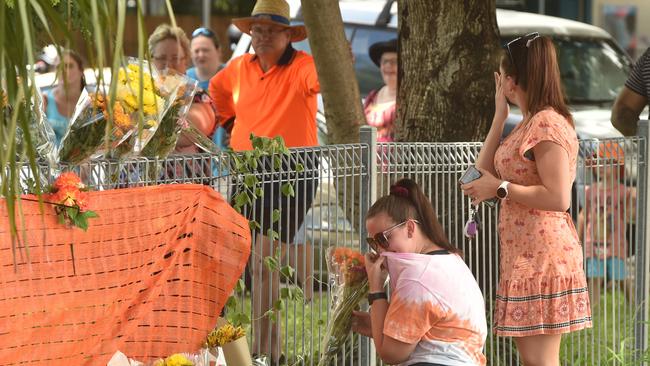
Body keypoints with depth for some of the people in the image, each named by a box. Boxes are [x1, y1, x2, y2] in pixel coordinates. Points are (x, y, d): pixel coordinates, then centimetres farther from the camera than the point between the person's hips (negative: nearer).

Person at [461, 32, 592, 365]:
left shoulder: (547, 123, -15)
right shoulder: (529, 124, 16)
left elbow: (559, 199, -22)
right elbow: (484, 173, 18)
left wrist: (500, 188, -16)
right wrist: (499, 115, 15)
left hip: (542, 256, -11)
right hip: (525, 254, 11)